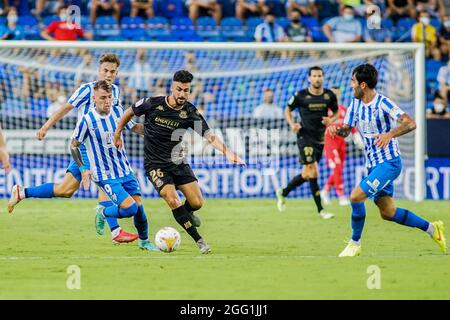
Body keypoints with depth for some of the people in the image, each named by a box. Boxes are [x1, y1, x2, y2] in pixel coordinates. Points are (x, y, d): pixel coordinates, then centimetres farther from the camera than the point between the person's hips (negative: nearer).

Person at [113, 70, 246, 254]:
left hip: (177, 162, 3)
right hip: (155, 163, -3)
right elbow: (129, 112, 4)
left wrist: (227, 152, -32)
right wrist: (117, 135, 11)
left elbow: (209, 135, -17)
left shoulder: (190, 112, -9)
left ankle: (186, 214, 34)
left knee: (197, 203, -5)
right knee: (172, 200, -21)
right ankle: (199, 241, -12)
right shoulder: (153, 104, -14)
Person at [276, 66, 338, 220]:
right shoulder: (301, 95, -7)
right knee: (313, 172, -14)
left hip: (320, 138, 5)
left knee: (307, 174, 11)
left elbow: (336, 112, 15)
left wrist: (330, 119, -7)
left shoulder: (329, 95, 1)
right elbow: (288, 110, 7)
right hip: (305, 136, -5)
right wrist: (292, 124, -11)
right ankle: (320, 210, -8)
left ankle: (283, 193, 32)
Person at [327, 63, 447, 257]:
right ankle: (431, 228, 25)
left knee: (356, 196, -19)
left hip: (388, 163, -9)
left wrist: (389, 134, -42)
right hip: (373, 164, 9)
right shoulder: (355, 104, 5)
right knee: (387, 213, 10)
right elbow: (346, 130, 13)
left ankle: (355, 243, -3)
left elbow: (410, 123, -26)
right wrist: (337, 129, -11)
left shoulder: (383, 103, -18)